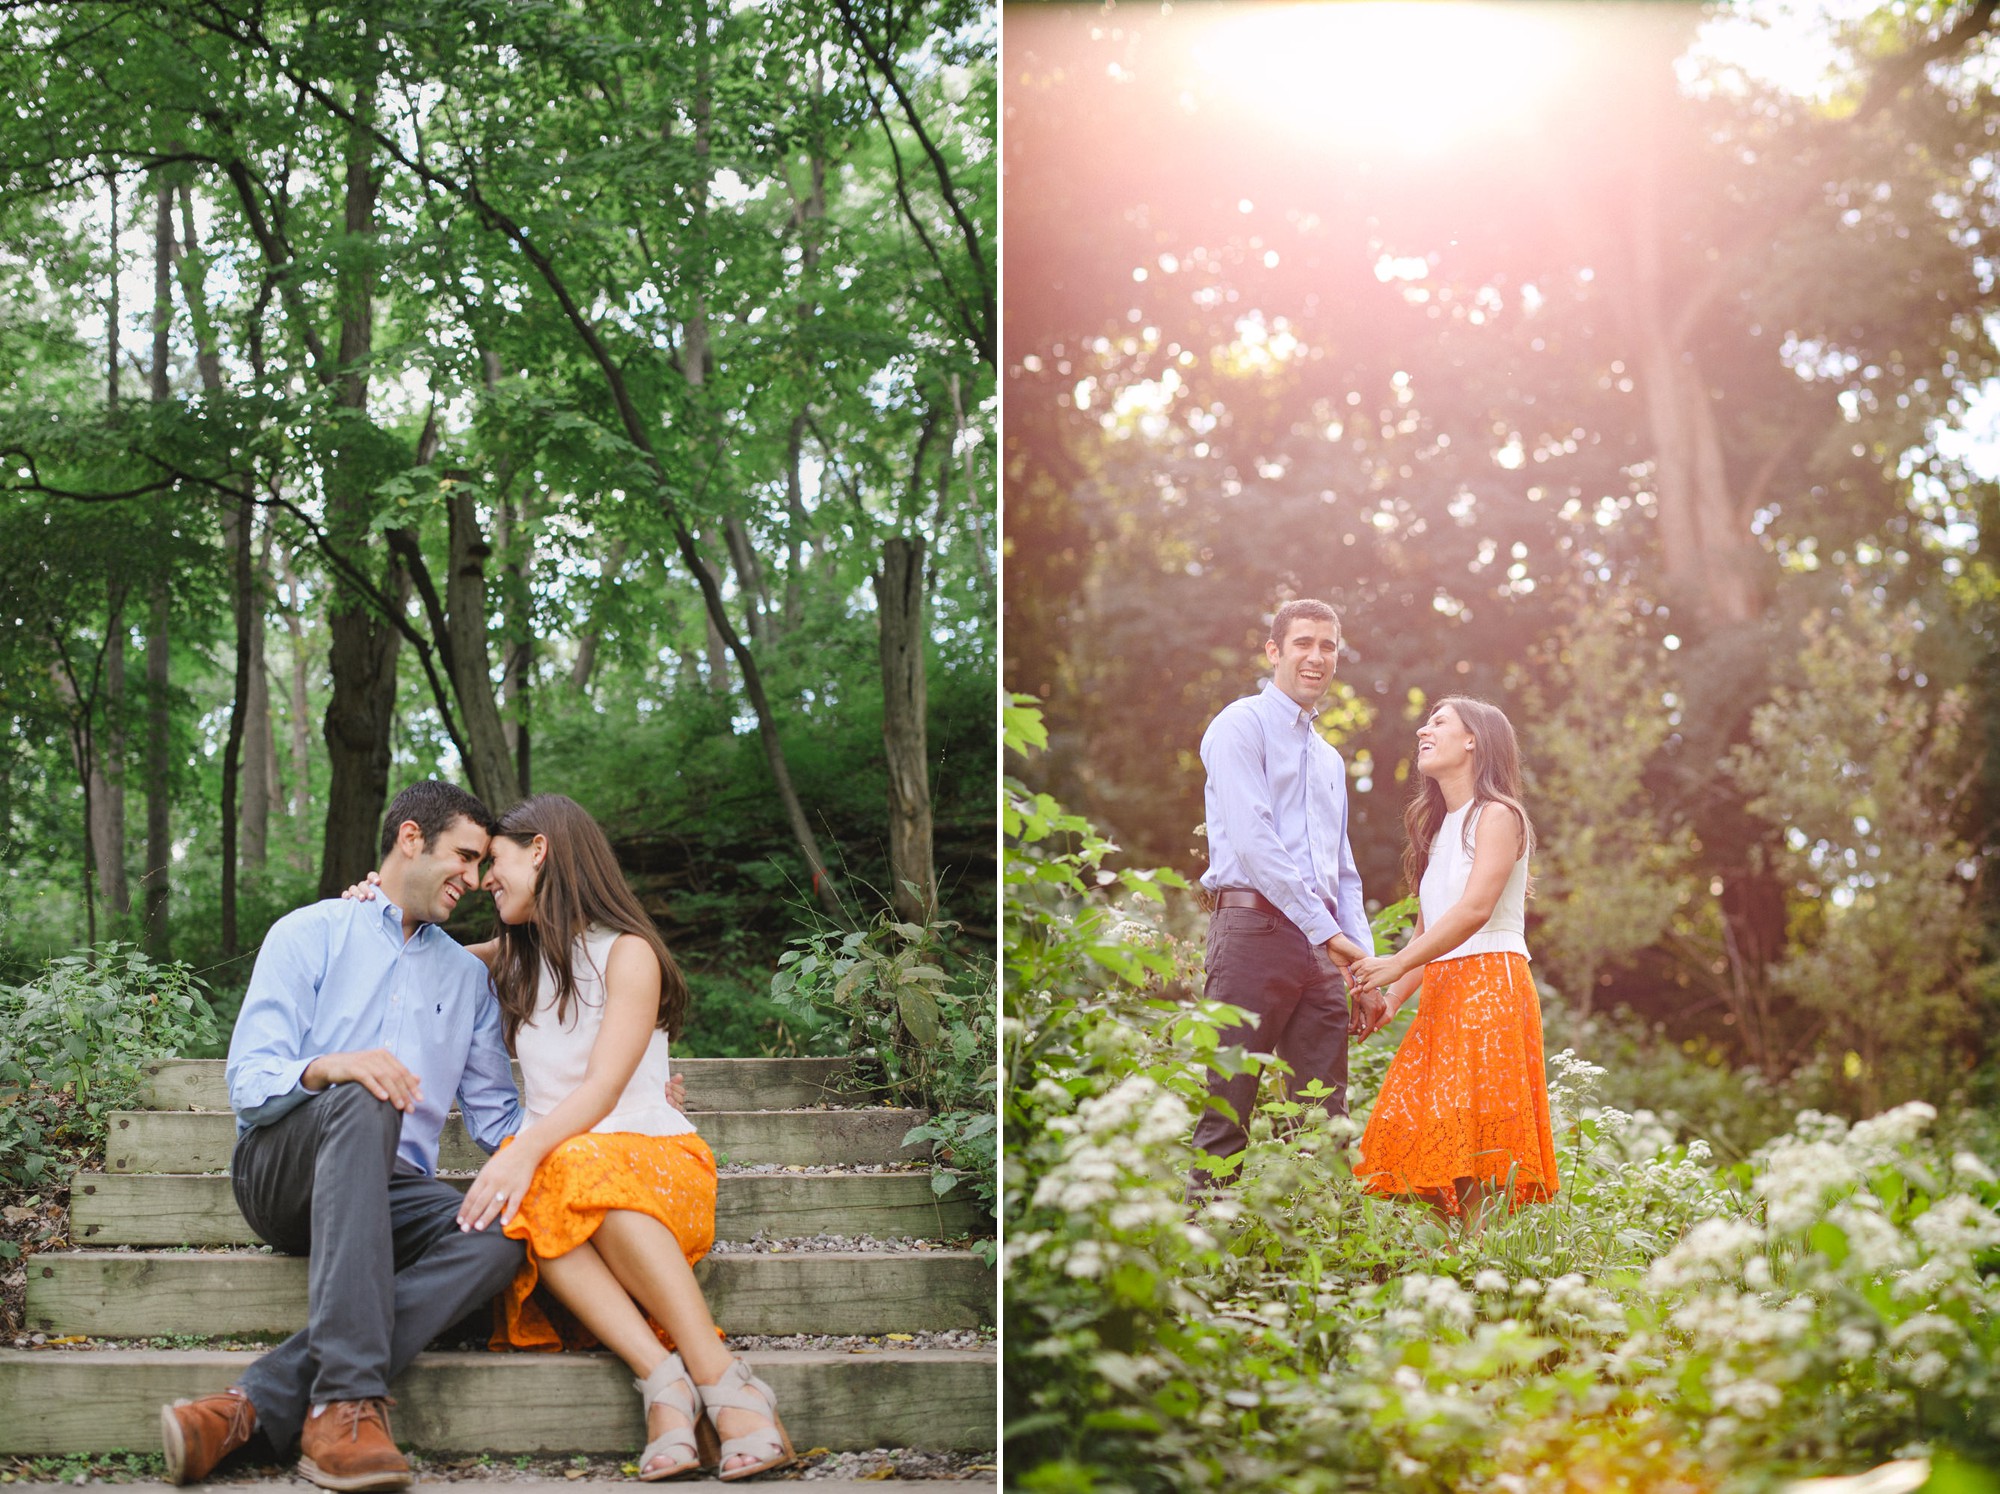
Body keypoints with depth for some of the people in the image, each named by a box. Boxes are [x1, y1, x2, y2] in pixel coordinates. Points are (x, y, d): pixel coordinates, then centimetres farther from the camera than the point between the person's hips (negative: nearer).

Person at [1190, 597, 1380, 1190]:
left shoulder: (1329, 759, 26)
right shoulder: (1242, 725, 1)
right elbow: (1251, 839, -11)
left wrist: (1365, 963, 12)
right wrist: (1326, 930, -14)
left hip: (1321, 943, 8)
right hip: (1255, 925, -7)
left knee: (1325, 1118, 2)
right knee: (1226, 1113, -8)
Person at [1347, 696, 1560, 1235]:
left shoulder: (1497, 815, -2)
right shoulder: (1438, 828, 23)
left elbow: (1476, 909, -16)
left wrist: (1396, 965, -17)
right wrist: (1391, 999, 10)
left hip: (1490, 984, -8)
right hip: (1441, 992, 8)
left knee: (1473, 1140, -15)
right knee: (1415, 1129, -4)